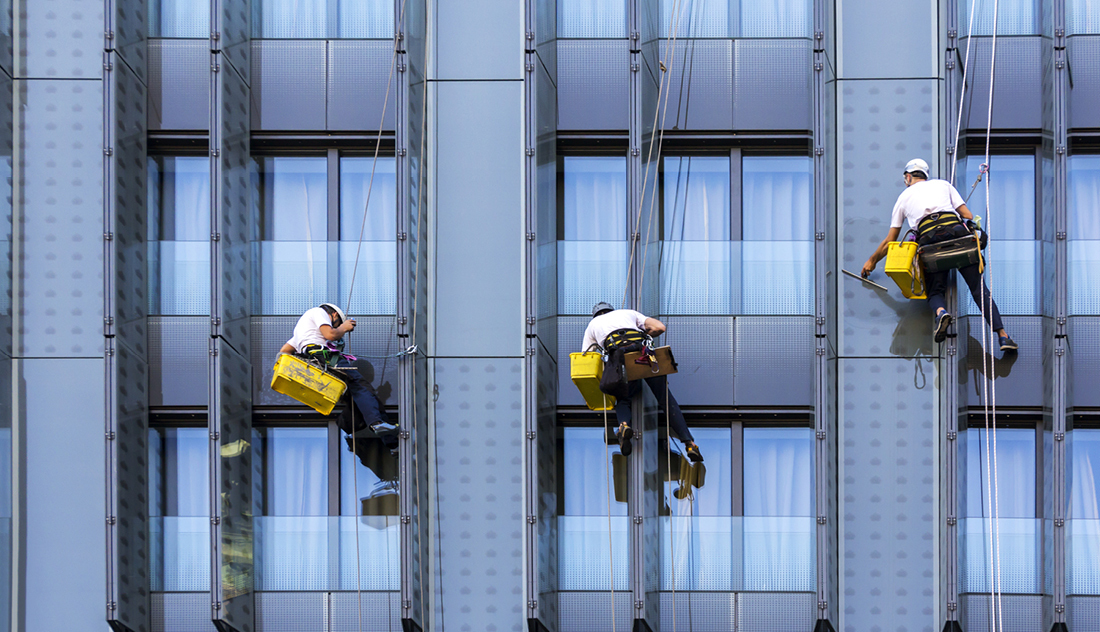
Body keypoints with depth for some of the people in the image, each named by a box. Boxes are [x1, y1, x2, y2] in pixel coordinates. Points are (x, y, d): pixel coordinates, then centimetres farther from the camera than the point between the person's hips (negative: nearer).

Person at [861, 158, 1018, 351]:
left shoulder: (904, 196, 27)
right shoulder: (943, 184, 29)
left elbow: (890, 240, 31)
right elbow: (968, 215, 20)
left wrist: (872, 260, 44)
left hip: (929, 238, -1)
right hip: (957, 231, 1)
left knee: (935, 291, 9)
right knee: (979, 289, 2)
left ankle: (940, 312, -28)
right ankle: (1002, 335, -12)